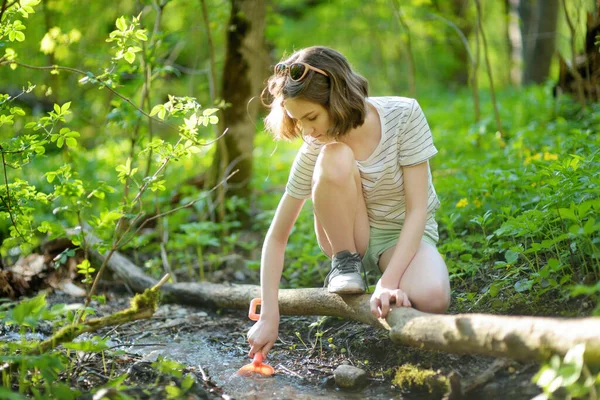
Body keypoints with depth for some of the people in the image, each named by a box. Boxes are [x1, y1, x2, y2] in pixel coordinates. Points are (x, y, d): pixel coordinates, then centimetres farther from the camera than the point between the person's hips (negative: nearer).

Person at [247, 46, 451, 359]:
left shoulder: (403, 115, -22)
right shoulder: (314, 149, -18)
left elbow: (417, 210, -23)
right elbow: (276, 237, -14)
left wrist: (388, 283, -33)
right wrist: (269, 317, -22)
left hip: (406, 234, -1)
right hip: (351, 236, 1)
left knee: (432, 300, -37)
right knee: (335, 158, -31)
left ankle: (382, 274, -2)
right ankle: (345, 264, -10)